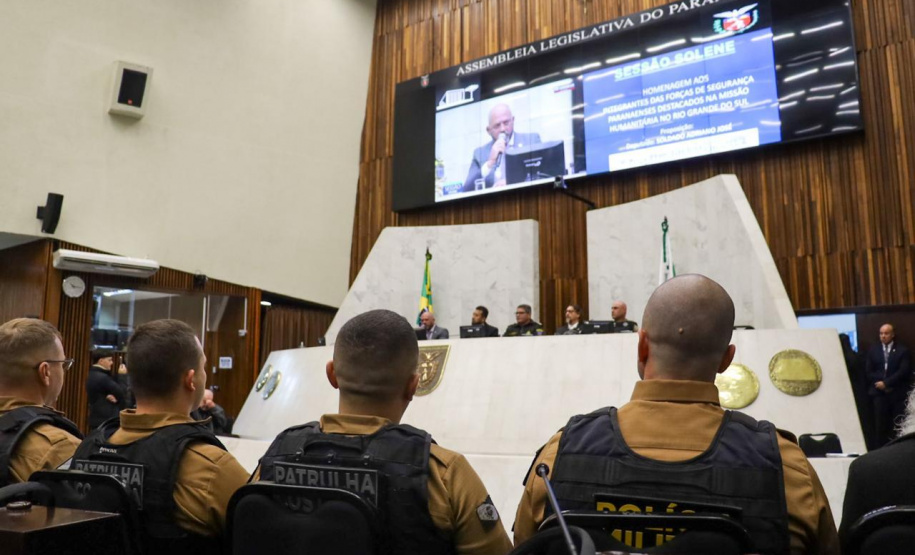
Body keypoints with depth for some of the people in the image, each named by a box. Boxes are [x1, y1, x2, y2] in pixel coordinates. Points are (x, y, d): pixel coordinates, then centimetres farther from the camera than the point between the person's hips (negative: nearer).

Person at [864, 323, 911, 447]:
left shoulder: (902, 350, 3)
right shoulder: (873, 350, 12)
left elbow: (904, 371, -7)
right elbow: (868, 372, 9)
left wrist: (886, 383, -12)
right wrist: (879, 383, -6)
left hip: (897, 393, -2)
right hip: (879, 392, 2)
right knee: (880, 425, -1)